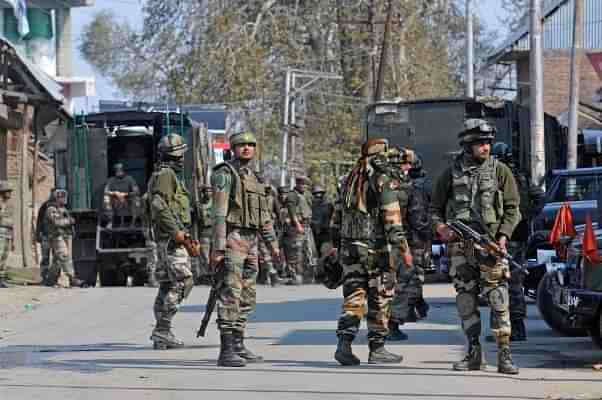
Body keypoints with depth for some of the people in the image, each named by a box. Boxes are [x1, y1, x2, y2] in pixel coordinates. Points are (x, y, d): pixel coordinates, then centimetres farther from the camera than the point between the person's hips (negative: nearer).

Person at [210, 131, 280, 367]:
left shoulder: (253, 177, 19)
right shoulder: (225, 174, -7)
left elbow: (264, 215, 23)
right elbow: (219, 213, -14)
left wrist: (272, 244, 18)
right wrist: (217, 247, -20)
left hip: (250, 242, 9)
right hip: (232, 239, -9)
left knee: (246, 298, 10)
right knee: (230, 295, -12)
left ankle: (238, 346, 16)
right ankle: (226, 351, -14)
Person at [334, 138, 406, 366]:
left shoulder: (351, 179, 12)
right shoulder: (383, 181, -9)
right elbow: (392, 219, -14)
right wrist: (403, 247, -12)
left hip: (350, 247, 6)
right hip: (376, 247, -6)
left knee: (353, 297, 5)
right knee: (379, 300, 4)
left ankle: (344, 343, -11)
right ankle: (377, 349, 9)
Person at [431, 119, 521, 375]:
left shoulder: (500, 171, 6)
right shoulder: (451, 173, 9)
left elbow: (512, 209, 4)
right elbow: (435, 207, 15)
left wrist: (503, 236, -9)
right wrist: (439, 226, -6)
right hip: (459, 246, 2)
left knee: (498, 298, -9)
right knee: (465, 299, 5)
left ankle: (504, 354, -7)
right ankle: (474, 353, 13)